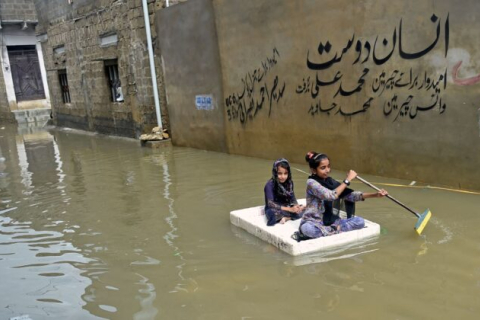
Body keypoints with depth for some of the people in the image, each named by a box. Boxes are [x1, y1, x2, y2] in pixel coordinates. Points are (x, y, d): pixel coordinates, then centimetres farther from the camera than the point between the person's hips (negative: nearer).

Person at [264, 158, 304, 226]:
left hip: (287, 207, 5)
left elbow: (292, 198, 1)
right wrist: (290, 209, -32)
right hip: (274, 209, -5)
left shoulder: (289, 183, -2)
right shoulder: (270, 184, -19)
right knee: (274, 214, -39)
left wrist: (296, 206, -23)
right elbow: (270, 203, -26)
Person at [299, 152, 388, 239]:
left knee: (360, 221, -10)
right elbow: (331, 195, -28)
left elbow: (349, 195, -2)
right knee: (307, 228, -42)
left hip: (330, 221, 6)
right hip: (313, 223, -6)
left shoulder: (330, 181, 5)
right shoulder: (311, 182, -15)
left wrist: (375, 195, -12)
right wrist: (348, 179, -22)